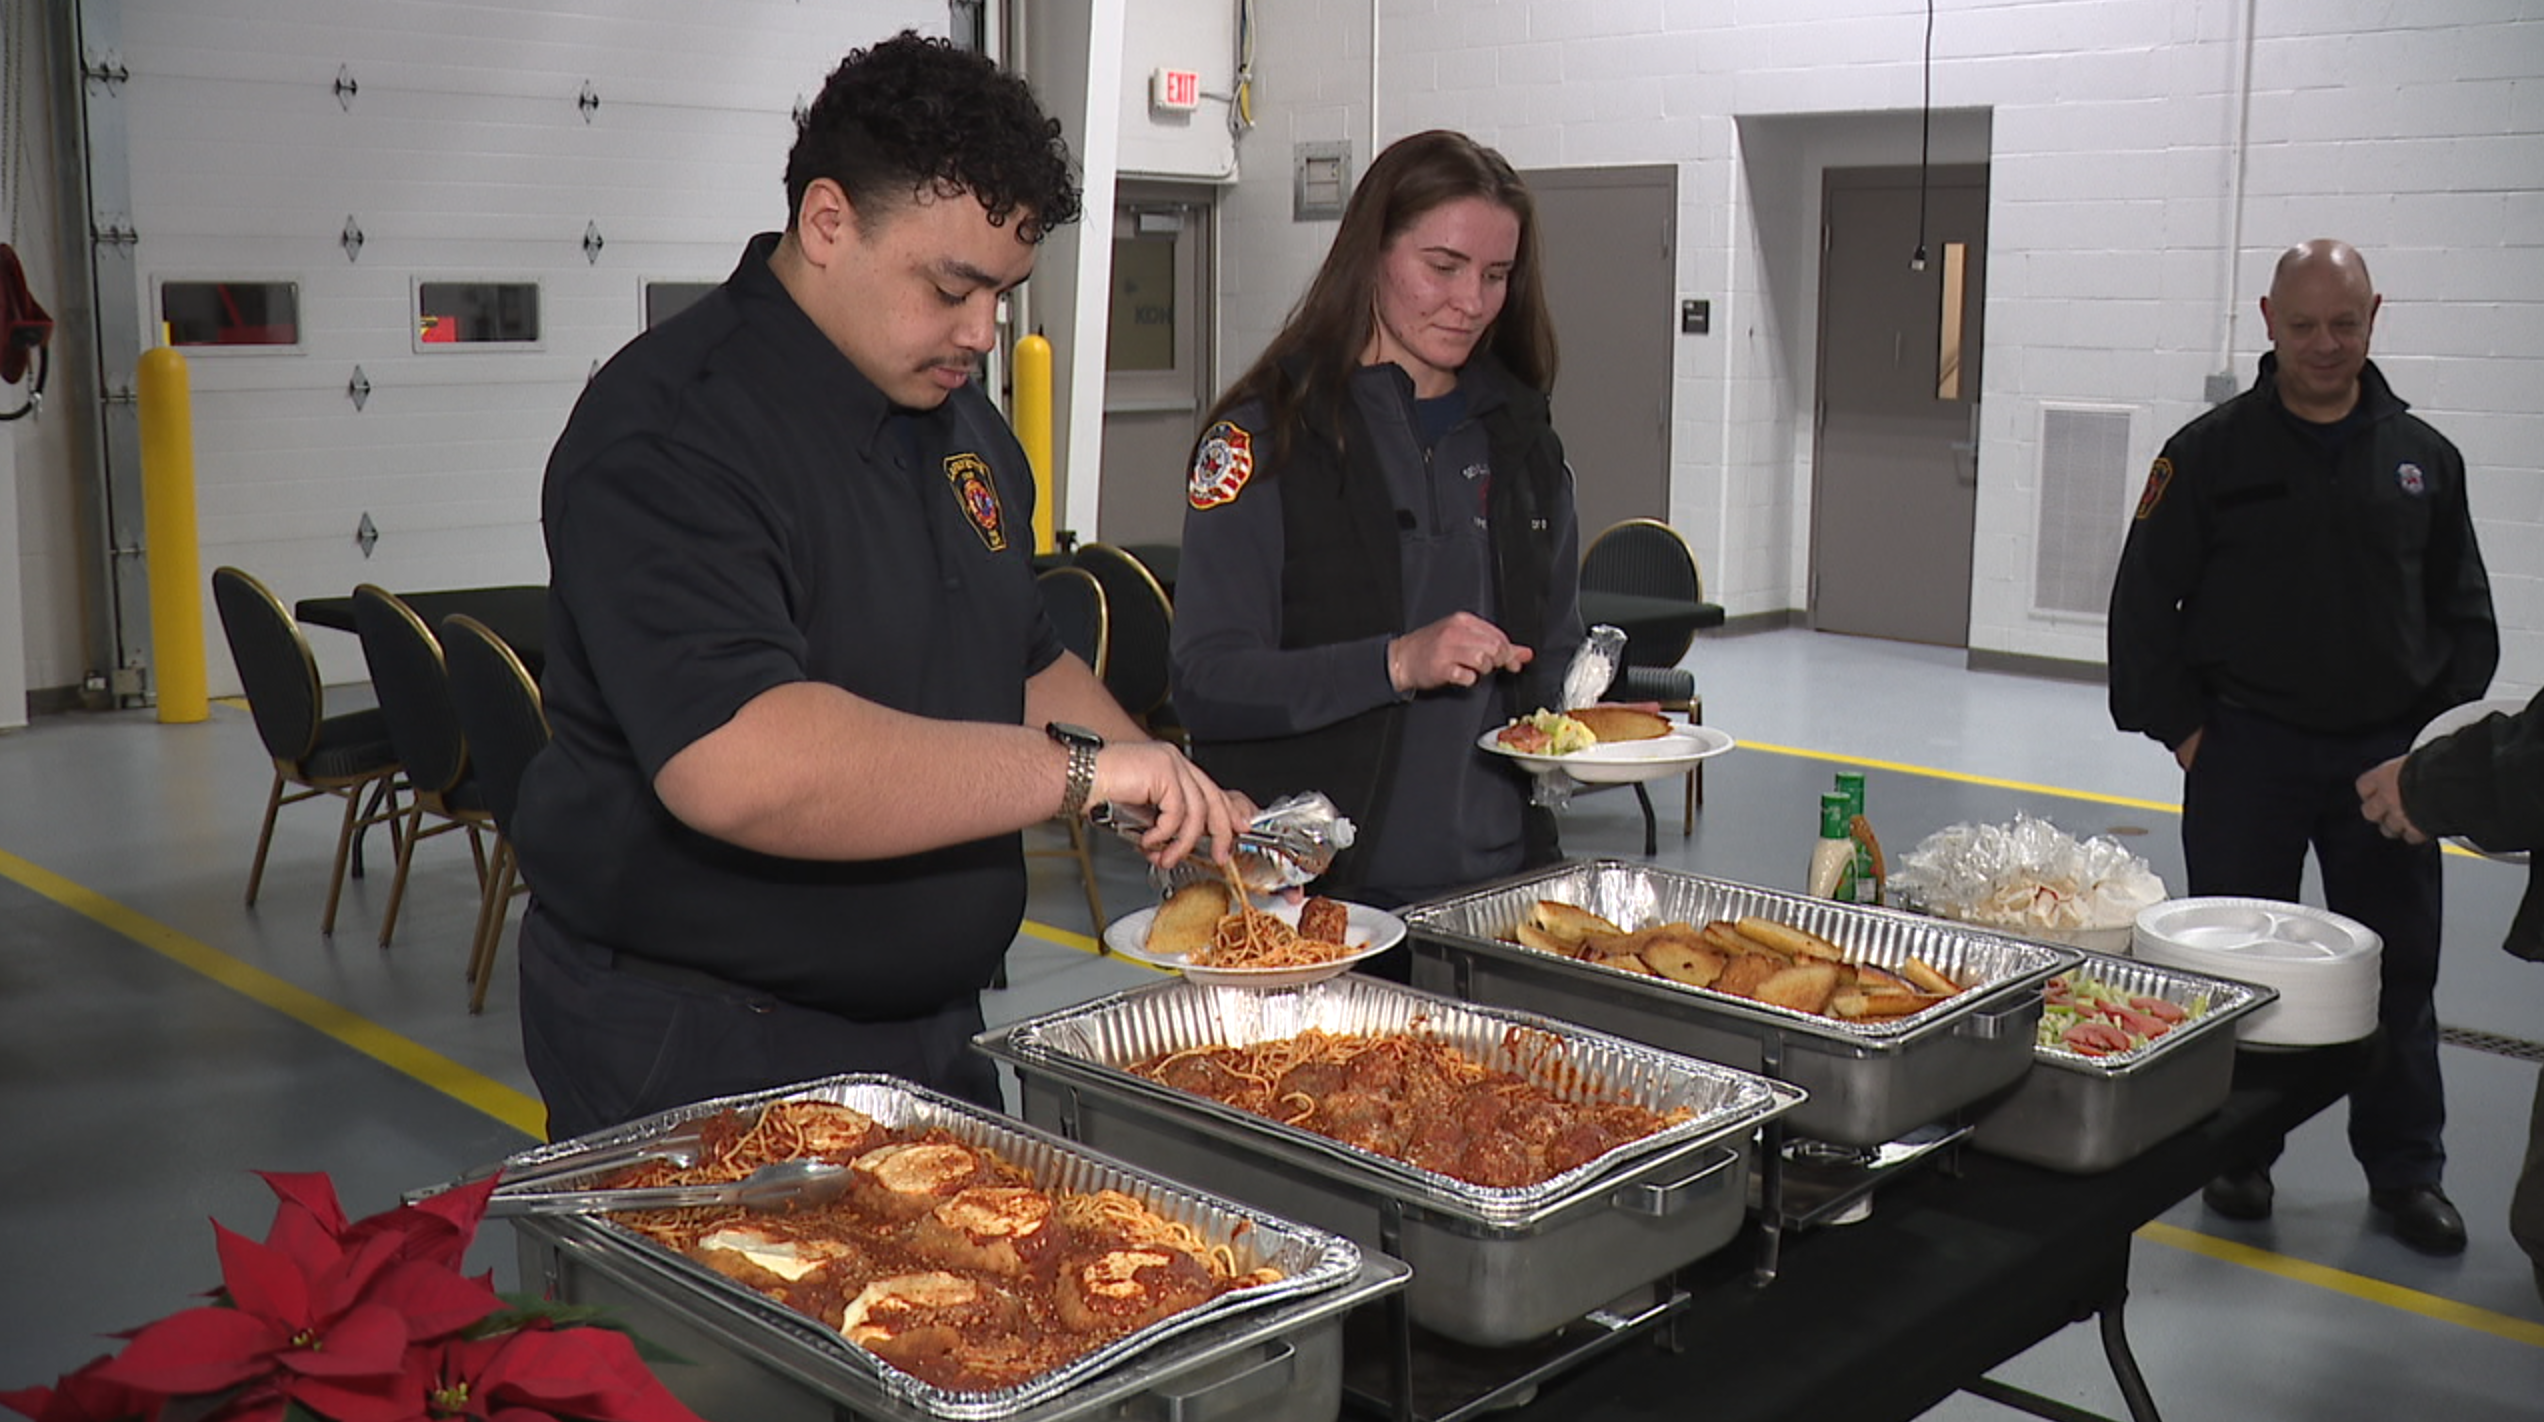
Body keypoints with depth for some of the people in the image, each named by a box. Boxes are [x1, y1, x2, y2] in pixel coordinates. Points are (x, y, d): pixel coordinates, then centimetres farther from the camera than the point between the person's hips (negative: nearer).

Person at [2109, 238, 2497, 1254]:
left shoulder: (2423, 457, 6)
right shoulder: (2212, 451, -2)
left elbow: (2466, 614, 14)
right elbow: (2145, 601, -1)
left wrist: (2440, 730, 3)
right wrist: (2182, 727, -5)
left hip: (2386, 756, 2)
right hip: (2246, 752, -2)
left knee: (2399, 967, 8)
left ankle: (2405, 1170, 21)